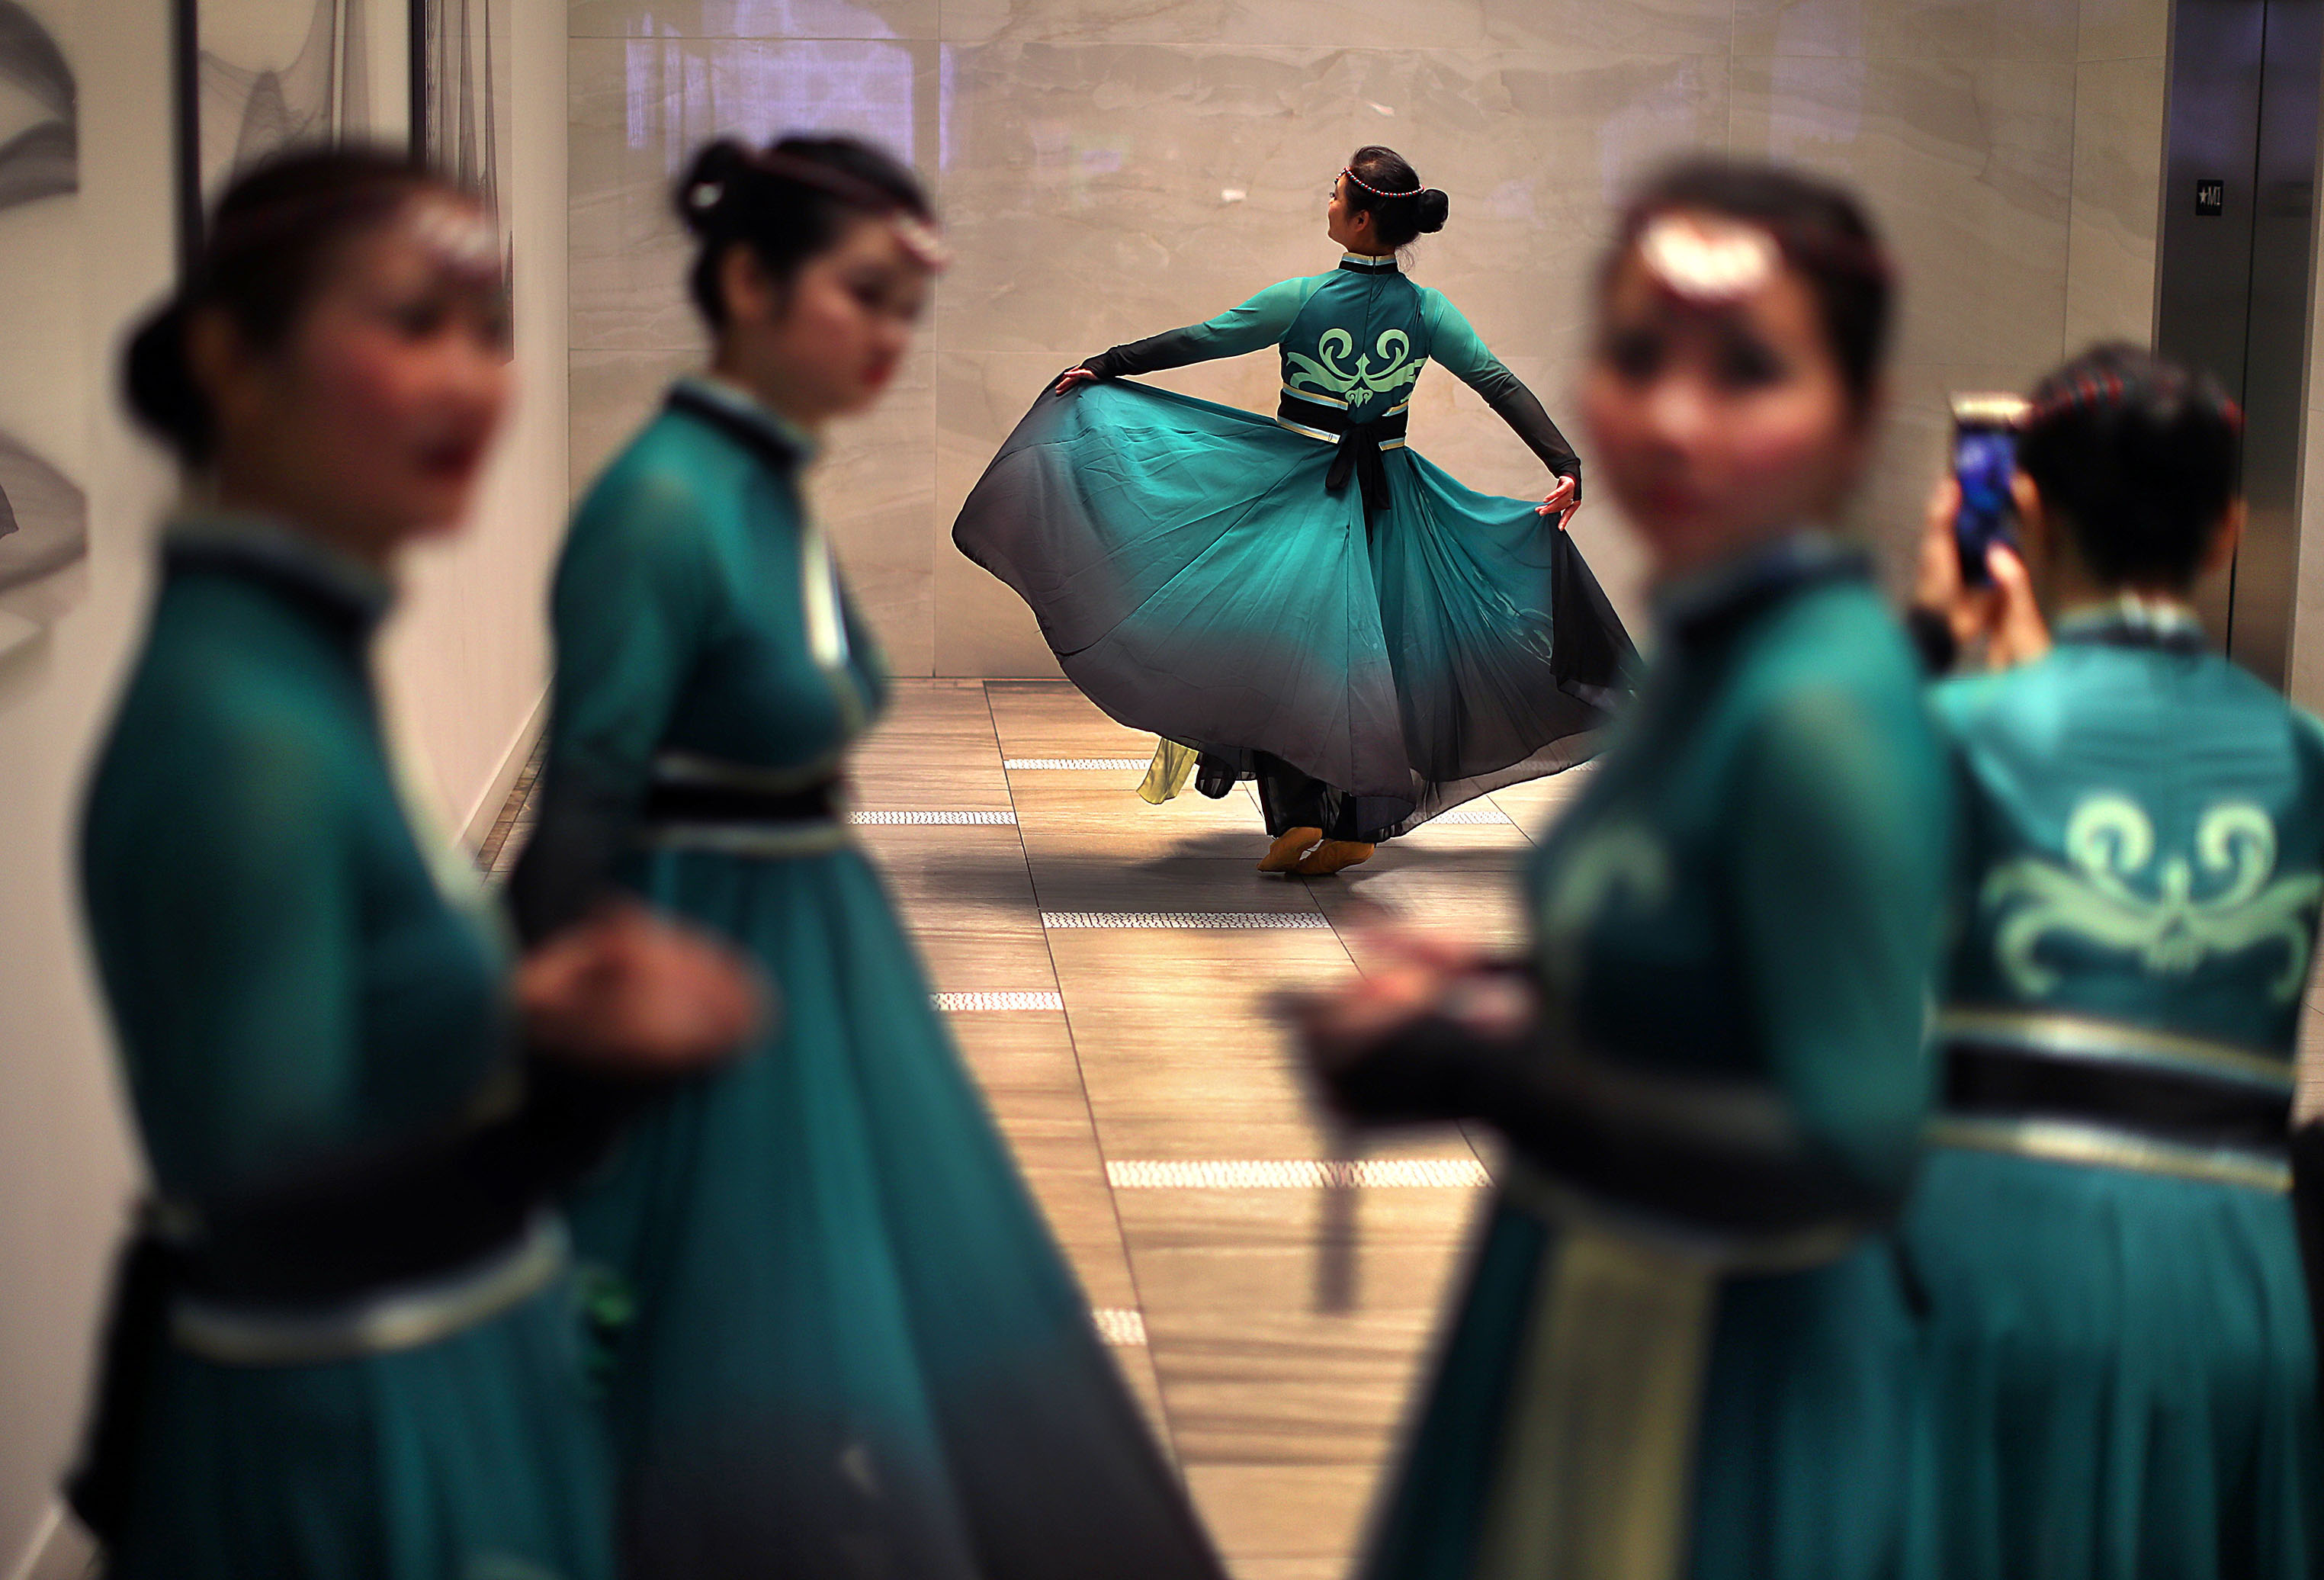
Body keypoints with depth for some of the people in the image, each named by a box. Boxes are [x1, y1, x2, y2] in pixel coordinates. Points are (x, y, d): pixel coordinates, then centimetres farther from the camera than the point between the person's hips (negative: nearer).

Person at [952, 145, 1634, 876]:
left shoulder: (1302, 300, -13)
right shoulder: (1427, 311, -4)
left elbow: (1197, 341, -6)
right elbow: (1500, 383, -9)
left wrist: (1103, 367, 3)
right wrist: (1565, 464, -9)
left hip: (1296, 489, -3)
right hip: (1385, 502, 3)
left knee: (1278, 643, 4)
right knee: (1365, 648, 10)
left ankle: (1297, 816, -7)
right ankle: (1356, 826, 13)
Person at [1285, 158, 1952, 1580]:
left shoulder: (1823, 710, -24)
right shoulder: (1706, 651, 2)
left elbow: (1850, 1152, -26)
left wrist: (1477, 1070, -22)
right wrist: (1497, 996, -2)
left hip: (1727, 1396, -8)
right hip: (1587, 1338, 8)